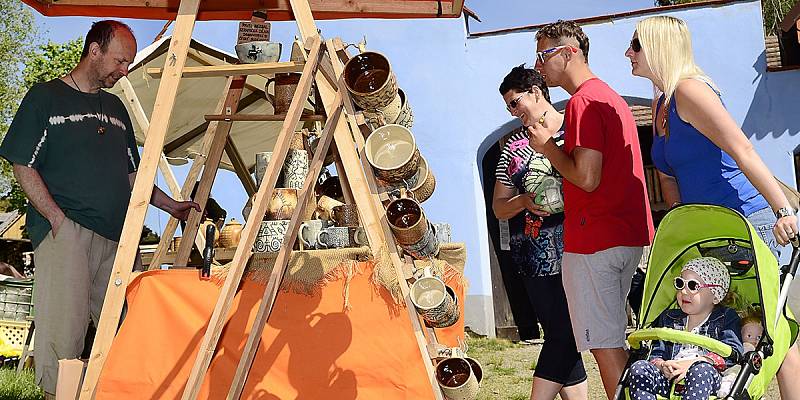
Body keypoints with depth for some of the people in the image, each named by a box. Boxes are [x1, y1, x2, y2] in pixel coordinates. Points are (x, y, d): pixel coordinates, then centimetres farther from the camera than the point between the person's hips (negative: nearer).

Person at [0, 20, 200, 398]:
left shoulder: (116, 107, 22)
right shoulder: (45, 97, 5)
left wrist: (170, 205, 19)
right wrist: (58, 218, -12)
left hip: (117, 238, 6)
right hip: (66, 231, -5)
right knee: (63, 332, -12)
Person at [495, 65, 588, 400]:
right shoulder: (513, 148, 14)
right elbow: (499, 207, 15)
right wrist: (524, 201, -7)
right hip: (534, 256, 3)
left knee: (563, 334, -4)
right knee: (559, 334, 2)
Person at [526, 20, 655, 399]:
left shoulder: (582, 102, -14)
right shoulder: (612, 97, 18)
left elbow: (586, 178, -21)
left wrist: (547, 146, -7)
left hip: (594, 239, -10)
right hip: (628, 236, 10)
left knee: (604, 343, -2)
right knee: (613, 339, 18)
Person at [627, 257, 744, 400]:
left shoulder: (726, 318, 13)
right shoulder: (668, 318, 25)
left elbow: (732, 353, -3)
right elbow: (656, 353, 20)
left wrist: (693, 363, -14)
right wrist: (662, 365, -6)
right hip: (670, 381, 4)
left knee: (700, 369, -39)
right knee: (639, 368, -23)